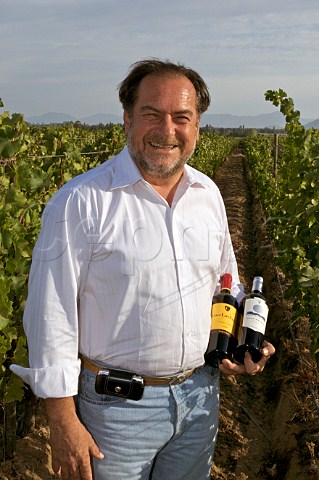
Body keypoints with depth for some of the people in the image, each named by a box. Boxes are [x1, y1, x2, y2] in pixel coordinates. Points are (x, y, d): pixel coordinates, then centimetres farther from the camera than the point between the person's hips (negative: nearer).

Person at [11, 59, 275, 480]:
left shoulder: (208, 194, 2)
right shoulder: (80, 203, -17)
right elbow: (51, 315, -15)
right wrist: (64, 423, -13)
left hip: (200, 394, 6)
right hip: (117, 404, -5)